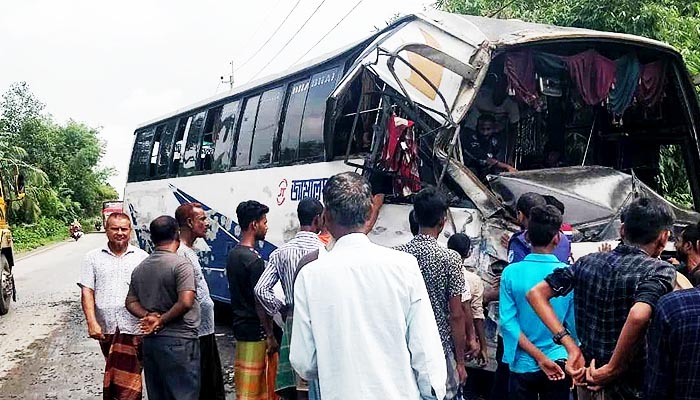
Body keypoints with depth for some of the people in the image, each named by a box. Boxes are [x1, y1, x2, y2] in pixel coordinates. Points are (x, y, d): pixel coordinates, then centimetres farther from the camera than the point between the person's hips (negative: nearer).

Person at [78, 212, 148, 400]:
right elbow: (87, 291, 3)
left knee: (125, 383, -7)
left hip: (133, 328, -2)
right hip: (105, 328, 2)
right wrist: (91, 323, -8)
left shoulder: (142, 257, 7)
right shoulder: (93, 258, 10)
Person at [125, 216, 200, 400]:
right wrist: (162, 321, -9)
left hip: (150, 341, 7)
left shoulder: (140, 268, 11)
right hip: (179, 341, -7)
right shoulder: (181, 264, -13)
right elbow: (186, 302, -22)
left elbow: (131, 302, 14)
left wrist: (149, 316, -1)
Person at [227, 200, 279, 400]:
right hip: (255, 331, -9)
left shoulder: (233, 254, 8)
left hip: (240, 326, 9)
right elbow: (260, 301, -20)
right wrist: (270, 336, -14)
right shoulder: (254, 259, -20)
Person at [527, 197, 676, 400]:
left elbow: (536, 293, 0)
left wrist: (570, 345, -4)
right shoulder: (660, 270, -15)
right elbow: (638, 315, -34)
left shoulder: (588, 262, 0)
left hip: (586, 373, 5)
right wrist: (613, 368, -22)